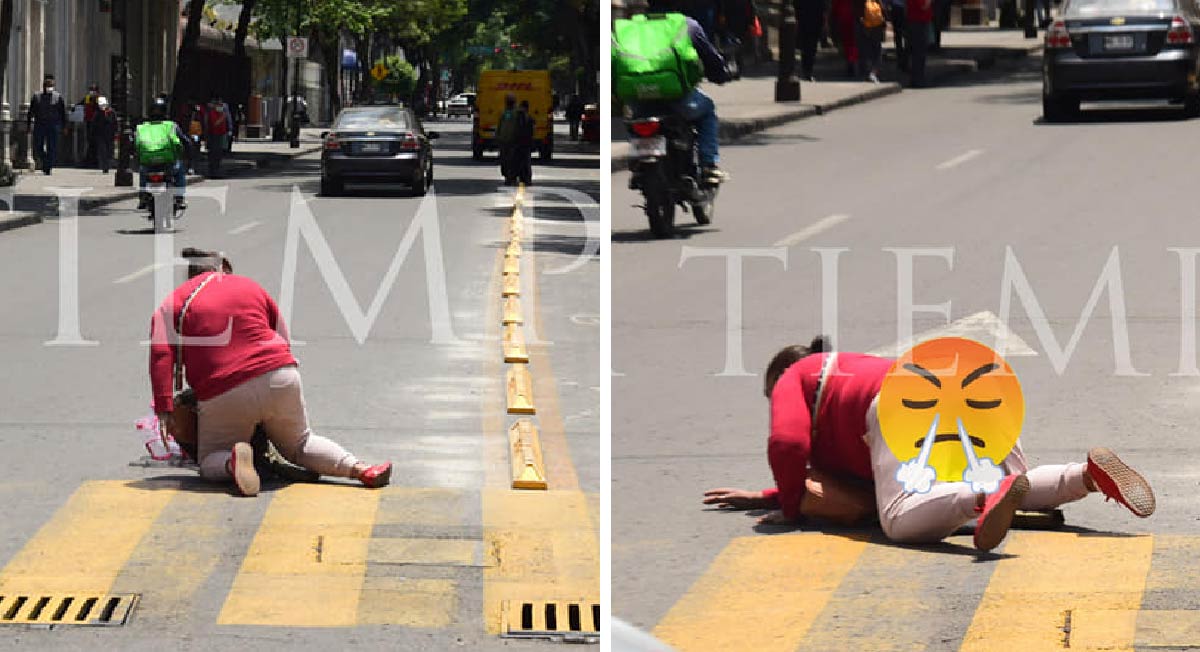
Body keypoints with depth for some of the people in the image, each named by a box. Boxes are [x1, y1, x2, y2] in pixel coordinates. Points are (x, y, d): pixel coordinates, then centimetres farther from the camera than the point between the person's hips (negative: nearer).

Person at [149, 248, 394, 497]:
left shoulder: (174, 302, 8)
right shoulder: (251, 287, 19)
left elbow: (161, 354, -6)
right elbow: (283, 339, 20)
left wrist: (164, 410, -10)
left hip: (223, 398, -3)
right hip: (281, 379, 3)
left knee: (210, 462, 15)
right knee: (300, 443, 26)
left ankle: (233, 461, -22)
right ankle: (359, 469, 1)